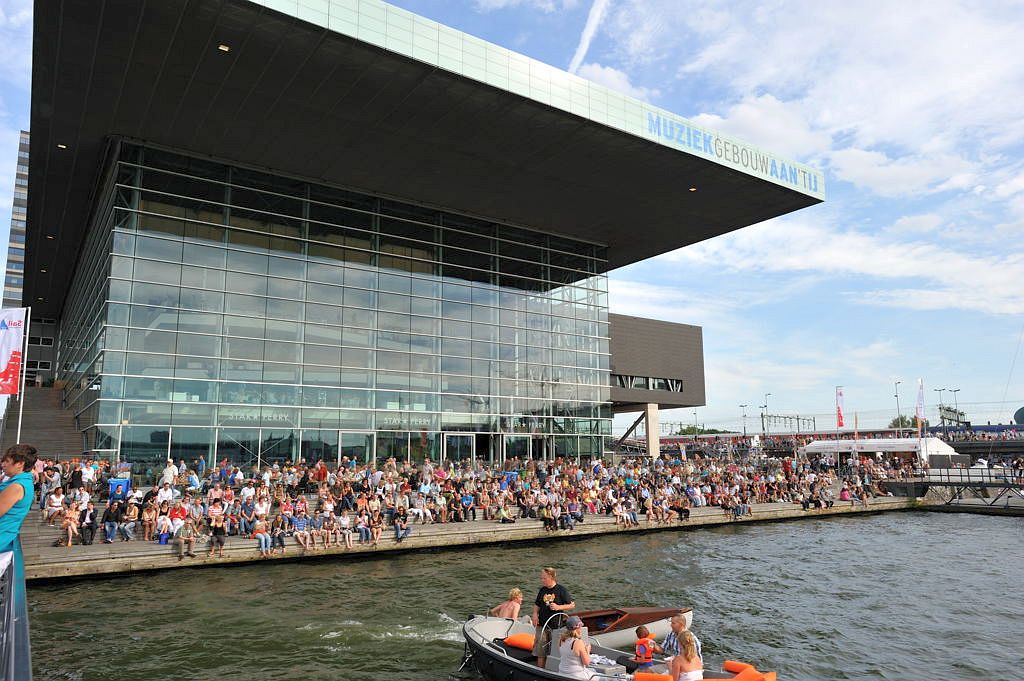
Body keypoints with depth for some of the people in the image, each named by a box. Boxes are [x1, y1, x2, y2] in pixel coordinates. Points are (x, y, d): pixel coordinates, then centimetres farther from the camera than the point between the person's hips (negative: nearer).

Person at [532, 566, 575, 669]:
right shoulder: (542, 590, 8)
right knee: (540, 652, 5)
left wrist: (558, 607, -17)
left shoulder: (561, 590, -7)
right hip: (542, 625, 4)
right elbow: (537, 605, 18)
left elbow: (572, 605, -5)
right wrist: (535, 614, -2)